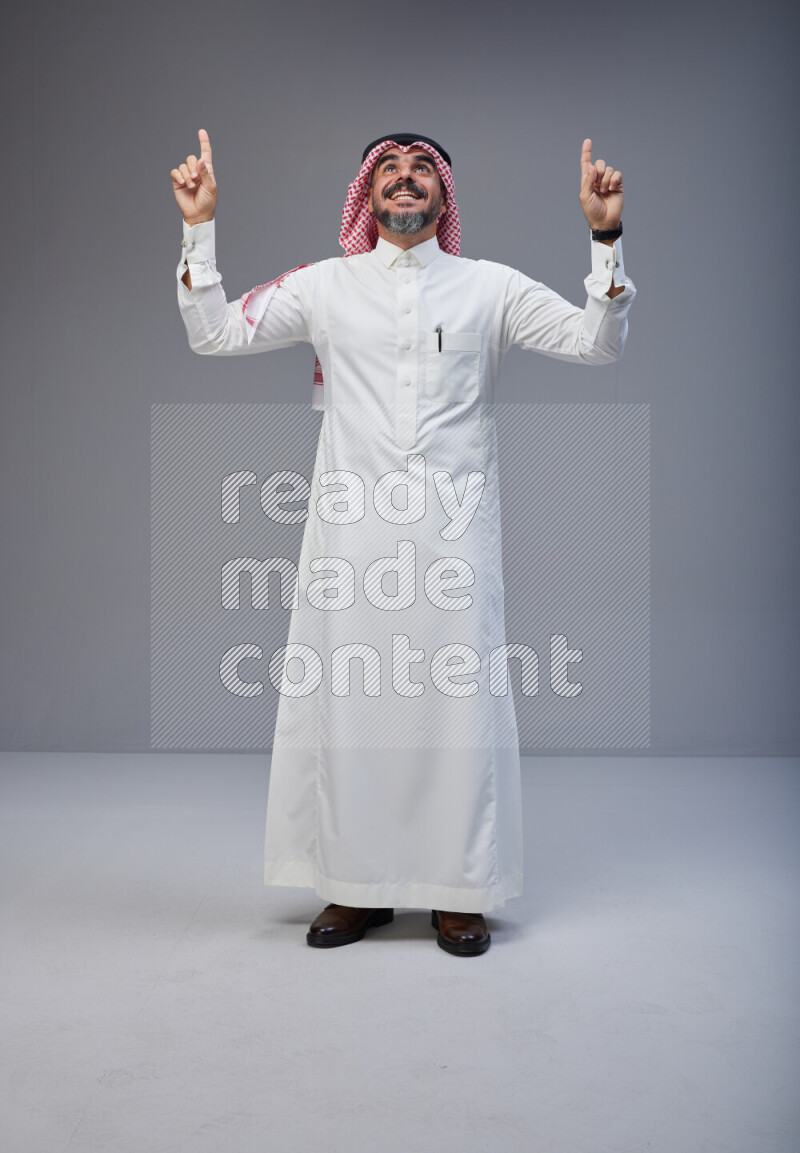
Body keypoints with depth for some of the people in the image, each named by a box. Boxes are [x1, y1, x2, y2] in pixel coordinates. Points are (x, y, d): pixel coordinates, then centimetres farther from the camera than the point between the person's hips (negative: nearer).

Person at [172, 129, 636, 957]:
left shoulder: (489, 287, 10)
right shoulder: (326, 285, 11)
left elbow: (597, 343, 6)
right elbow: (214, 334, 10)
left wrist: (606, 238, -5)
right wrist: (200, 229, 3)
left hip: (452, 529, 0)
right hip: (351, 528, 1)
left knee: (458, 700, 0)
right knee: (346, 697, 3)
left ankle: (459, 892, 15)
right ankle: (359, 887, 18)